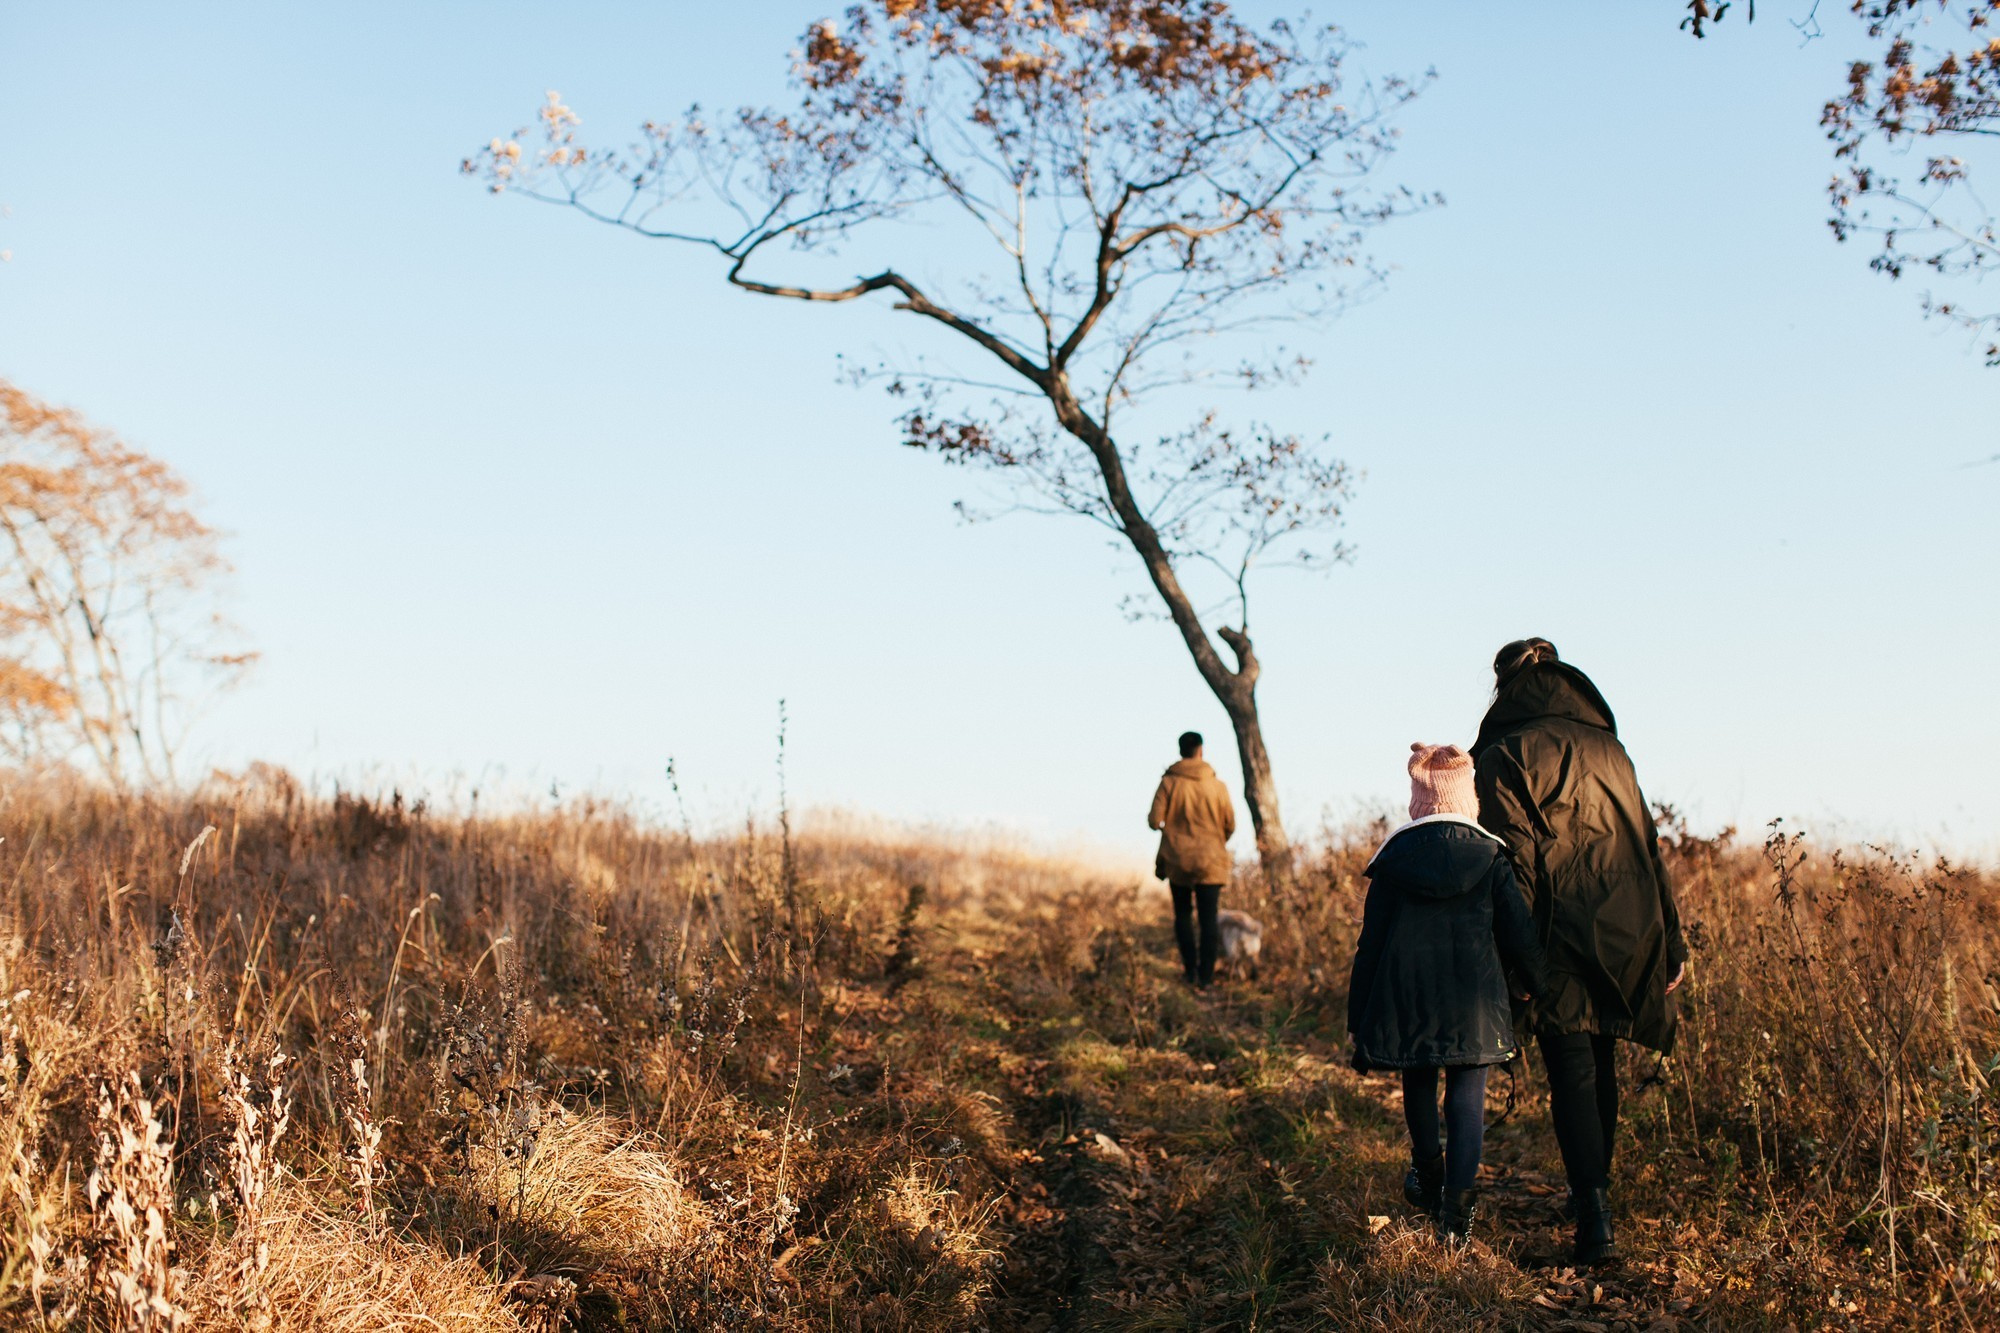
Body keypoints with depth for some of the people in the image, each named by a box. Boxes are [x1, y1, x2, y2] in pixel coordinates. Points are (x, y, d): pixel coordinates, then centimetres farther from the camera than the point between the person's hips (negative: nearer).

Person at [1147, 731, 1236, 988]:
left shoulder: (1169, 782, -6)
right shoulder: (1218, 786, -3)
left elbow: (1154, 821, -10)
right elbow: (1230, 825, 2)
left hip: (1178, 860, 0)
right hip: (1211, 862, 0)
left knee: (1183, 915, 13)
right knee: (1209, 918, 3)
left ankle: (1191, 972, 7)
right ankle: (1206, 976, -3)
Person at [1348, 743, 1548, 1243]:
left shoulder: (1393, 859, -1)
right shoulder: (1491, 858, -2)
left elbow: (1371, 943, 1)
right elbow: (1520, 937, -1)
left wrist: (1360, 1020, 8)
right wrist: (1540, 990, 16)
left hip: (1407, 999, 1)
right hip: (1475, 1003, -1)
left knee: (1419, 1082, 20)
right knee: (1468, 1094, 2)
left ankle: (1427, 1176, 38)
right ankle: (1456, 1204, -7)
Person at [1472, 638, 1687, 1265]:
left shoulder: (1505, 756, -5)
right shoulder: (1607, 749, 12)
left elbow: (1511, 860, -12)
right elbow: (1646, 846, 12)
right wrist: (1670, 940, 15)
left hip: (1561, 935, -5)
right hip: (1624, 928, 6)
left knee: (1571, 1072, -3)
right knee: (1599, 1062, 19)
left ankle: (1595, 1219, -11)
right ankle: (1594, 1193, 31)